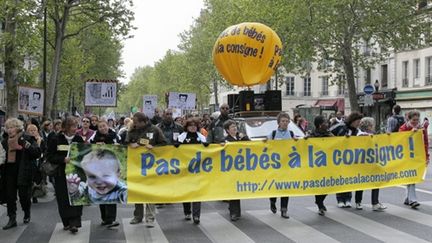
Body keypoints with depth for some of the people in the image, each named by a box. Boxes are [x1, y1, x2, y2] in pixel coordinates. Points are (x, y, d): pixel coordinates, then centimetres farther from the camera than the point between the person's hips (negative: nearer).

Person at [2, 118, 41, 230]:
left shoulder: (27, 139, -6)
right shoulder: (5, 142, 8)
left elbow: (38, 153, -13)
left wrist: (27, 145, -25)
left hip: (23, 173, -4)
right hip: (9, 173, 4)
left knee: (24, 195, 4)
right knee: (10, 196, 3)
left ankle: (27, 214, 29)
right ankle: (12, 219, 12)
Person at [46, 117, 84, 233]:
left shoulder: (79, 139, 3)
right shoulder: (56, 139, -4)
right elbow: (49, 156, -6)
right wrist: (63, 159, -18)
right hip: (61, 173, -1)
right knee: (63, 199, 4)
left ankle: (74, 223, -6)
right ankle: (66, 222, 18)